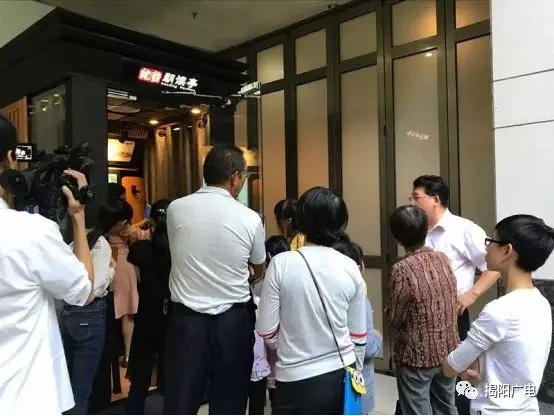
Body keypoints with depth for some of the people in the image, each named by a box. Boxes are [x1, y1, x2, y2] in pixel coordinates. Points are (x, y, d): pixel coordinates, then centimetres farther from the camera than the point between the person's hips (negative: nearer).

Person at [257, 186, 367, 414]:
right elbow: (358, 335, 4)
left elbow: (265, 331, -10)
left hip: (297, 380, -3)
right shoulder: (350, 268, -4)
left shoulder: (281, 264, -14)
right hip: (341, 376, 4)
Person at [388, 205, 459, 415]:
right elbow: (452, 300, 9)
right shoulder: (443, 259, -3)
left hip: (417, 356, -6)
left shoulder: (402, 269, -22)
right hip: (448, 350, 6)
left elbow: (394, 318, -15)